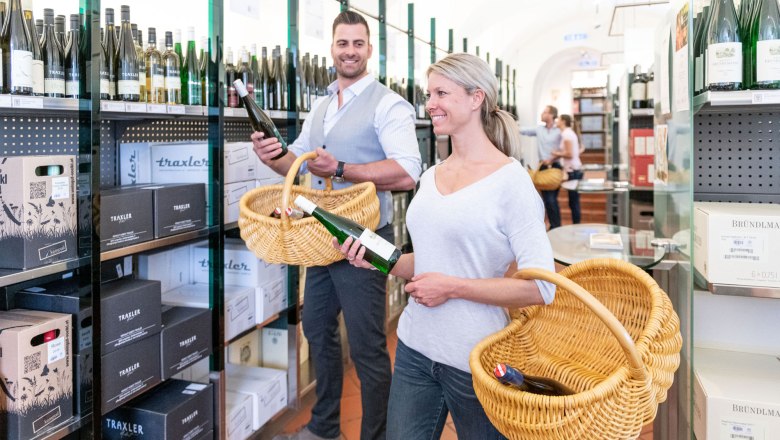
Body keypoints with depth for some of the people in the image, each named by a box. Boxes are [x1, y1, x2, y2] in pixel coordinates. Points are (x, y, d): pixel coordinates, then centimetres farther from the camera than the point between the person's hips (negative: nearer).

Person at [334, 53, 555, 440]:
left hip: (473, 359, -6)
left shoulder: (509, 180, -14)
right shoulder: (431, 177, 8)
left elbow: (541, 287, -18)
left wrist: (452, 287, -20)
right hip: (414, 348, 6)